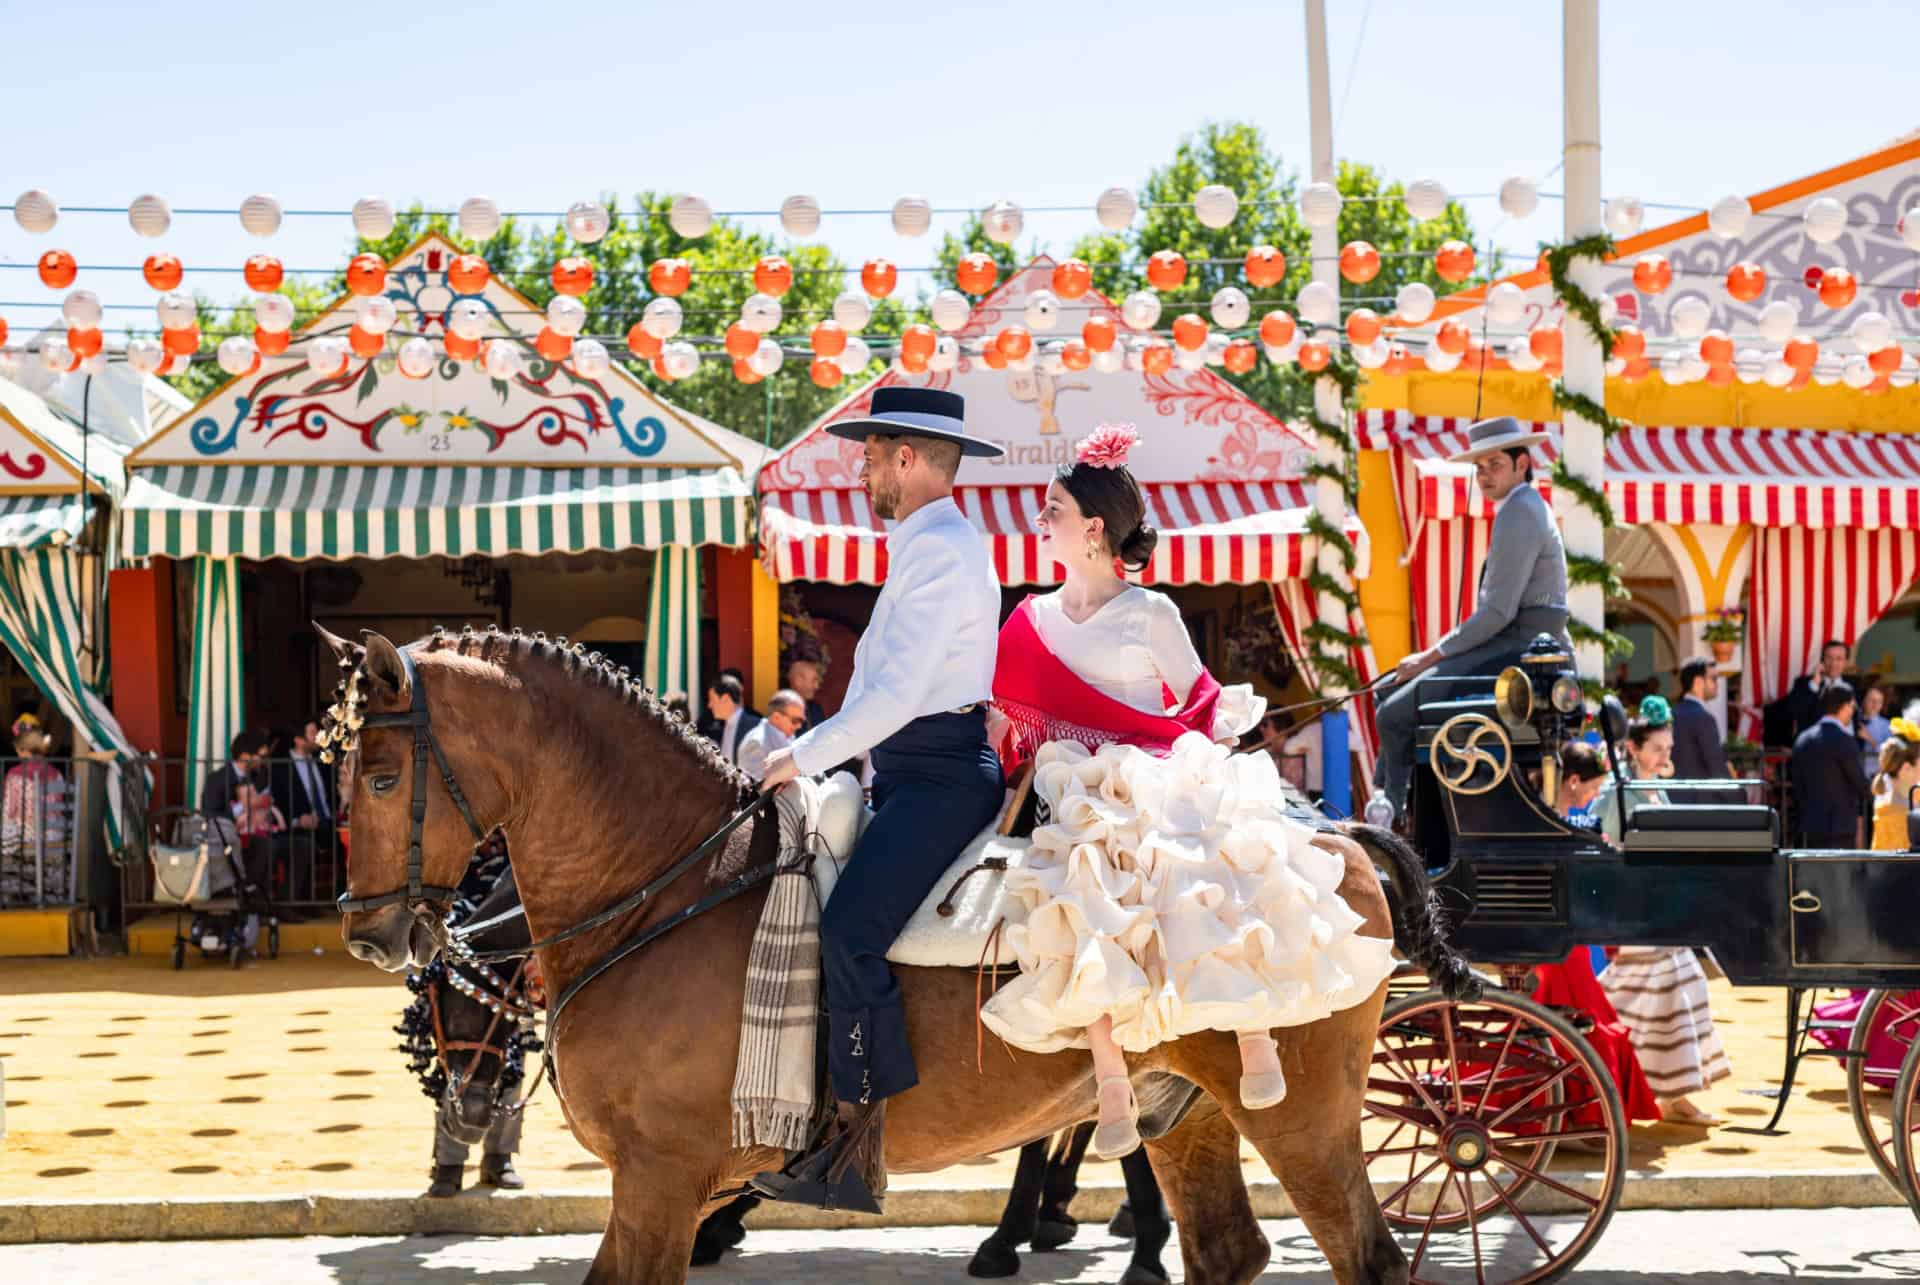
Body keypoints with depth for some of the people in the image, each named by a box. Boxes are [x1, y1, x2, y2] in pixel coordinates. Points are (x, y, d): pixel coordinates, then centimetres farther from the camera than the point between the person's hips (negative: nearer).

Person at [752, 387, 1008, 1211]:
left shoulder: (942, 552, -13)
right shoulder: (924, 548, 21)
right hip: (906, 772, 11)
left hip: (939, 775, -11)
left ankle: (859, 1143, -22)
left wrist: (802, 758, -15)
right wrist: (814, 757, 15)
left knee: (847, 932, -24)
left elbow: (897, 693, -21)